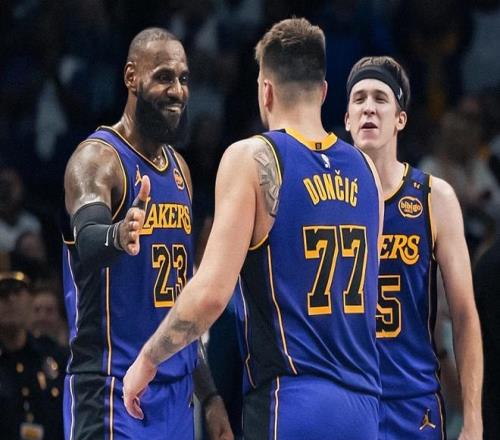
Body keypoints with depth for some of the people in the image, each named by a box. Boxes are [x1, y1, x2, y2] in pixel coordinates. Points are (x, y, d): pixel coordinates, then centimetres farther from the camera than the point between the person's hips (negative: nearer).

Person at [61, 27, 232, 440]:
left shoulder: (179, 168, 16)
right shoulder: (98, 158, -9)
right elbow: (87, 238, -31)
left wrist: (209, 395, 20)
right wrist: (118, 236, -54)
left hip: (176, 390, 8)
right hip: (114, 394, -8)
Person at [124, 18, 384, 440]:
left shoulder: (252, 158, -6)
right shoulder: (364, 169, 11)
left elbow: (211, 293, -14)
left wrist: (148, 359, -1)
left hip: (292, 404, -6)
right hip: (363, 405, 6)